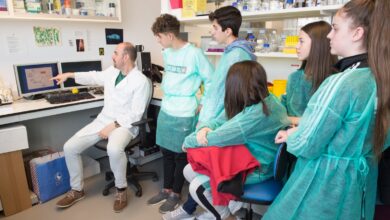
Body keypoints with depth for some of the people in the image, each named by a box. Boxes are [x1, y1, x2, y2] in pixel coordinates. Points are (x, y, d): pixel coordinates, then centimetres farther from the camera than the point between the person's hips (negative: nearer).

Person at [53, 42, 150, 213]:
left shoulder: (141, 81, -14)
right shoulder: (111, 71, 8)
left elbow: (135, 115, -18)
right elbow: (94, 77, 29)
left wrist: (113, 126, -23)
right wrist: (69, 75, 27)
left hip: (124, 124, -7)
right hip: (103, 120, 7)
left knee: (114, 149, -39)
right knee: (70, 147, -3)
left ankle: (121, 189, -10)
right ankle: (77, 190, 18)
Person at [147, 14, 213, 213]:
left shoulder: (194, 53, -14)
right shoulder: (166, 53, 9)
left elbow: (211, 80, -9)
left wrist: (203, 104, -8)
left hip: (184, 114, -7)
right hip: (165, 111, 7)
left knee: (181, 155, 7)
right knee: (166, 152, 16)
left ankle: (175, 194, 25)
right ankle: (166, 189, 33)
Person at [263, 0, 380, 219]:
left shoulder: (341, 82, -25)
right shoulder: (377, 78, 1)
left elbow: (305, 147, -22)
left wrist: (290, 136, -1)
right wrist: (300, 130, 4)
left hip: (325, 181, -8)